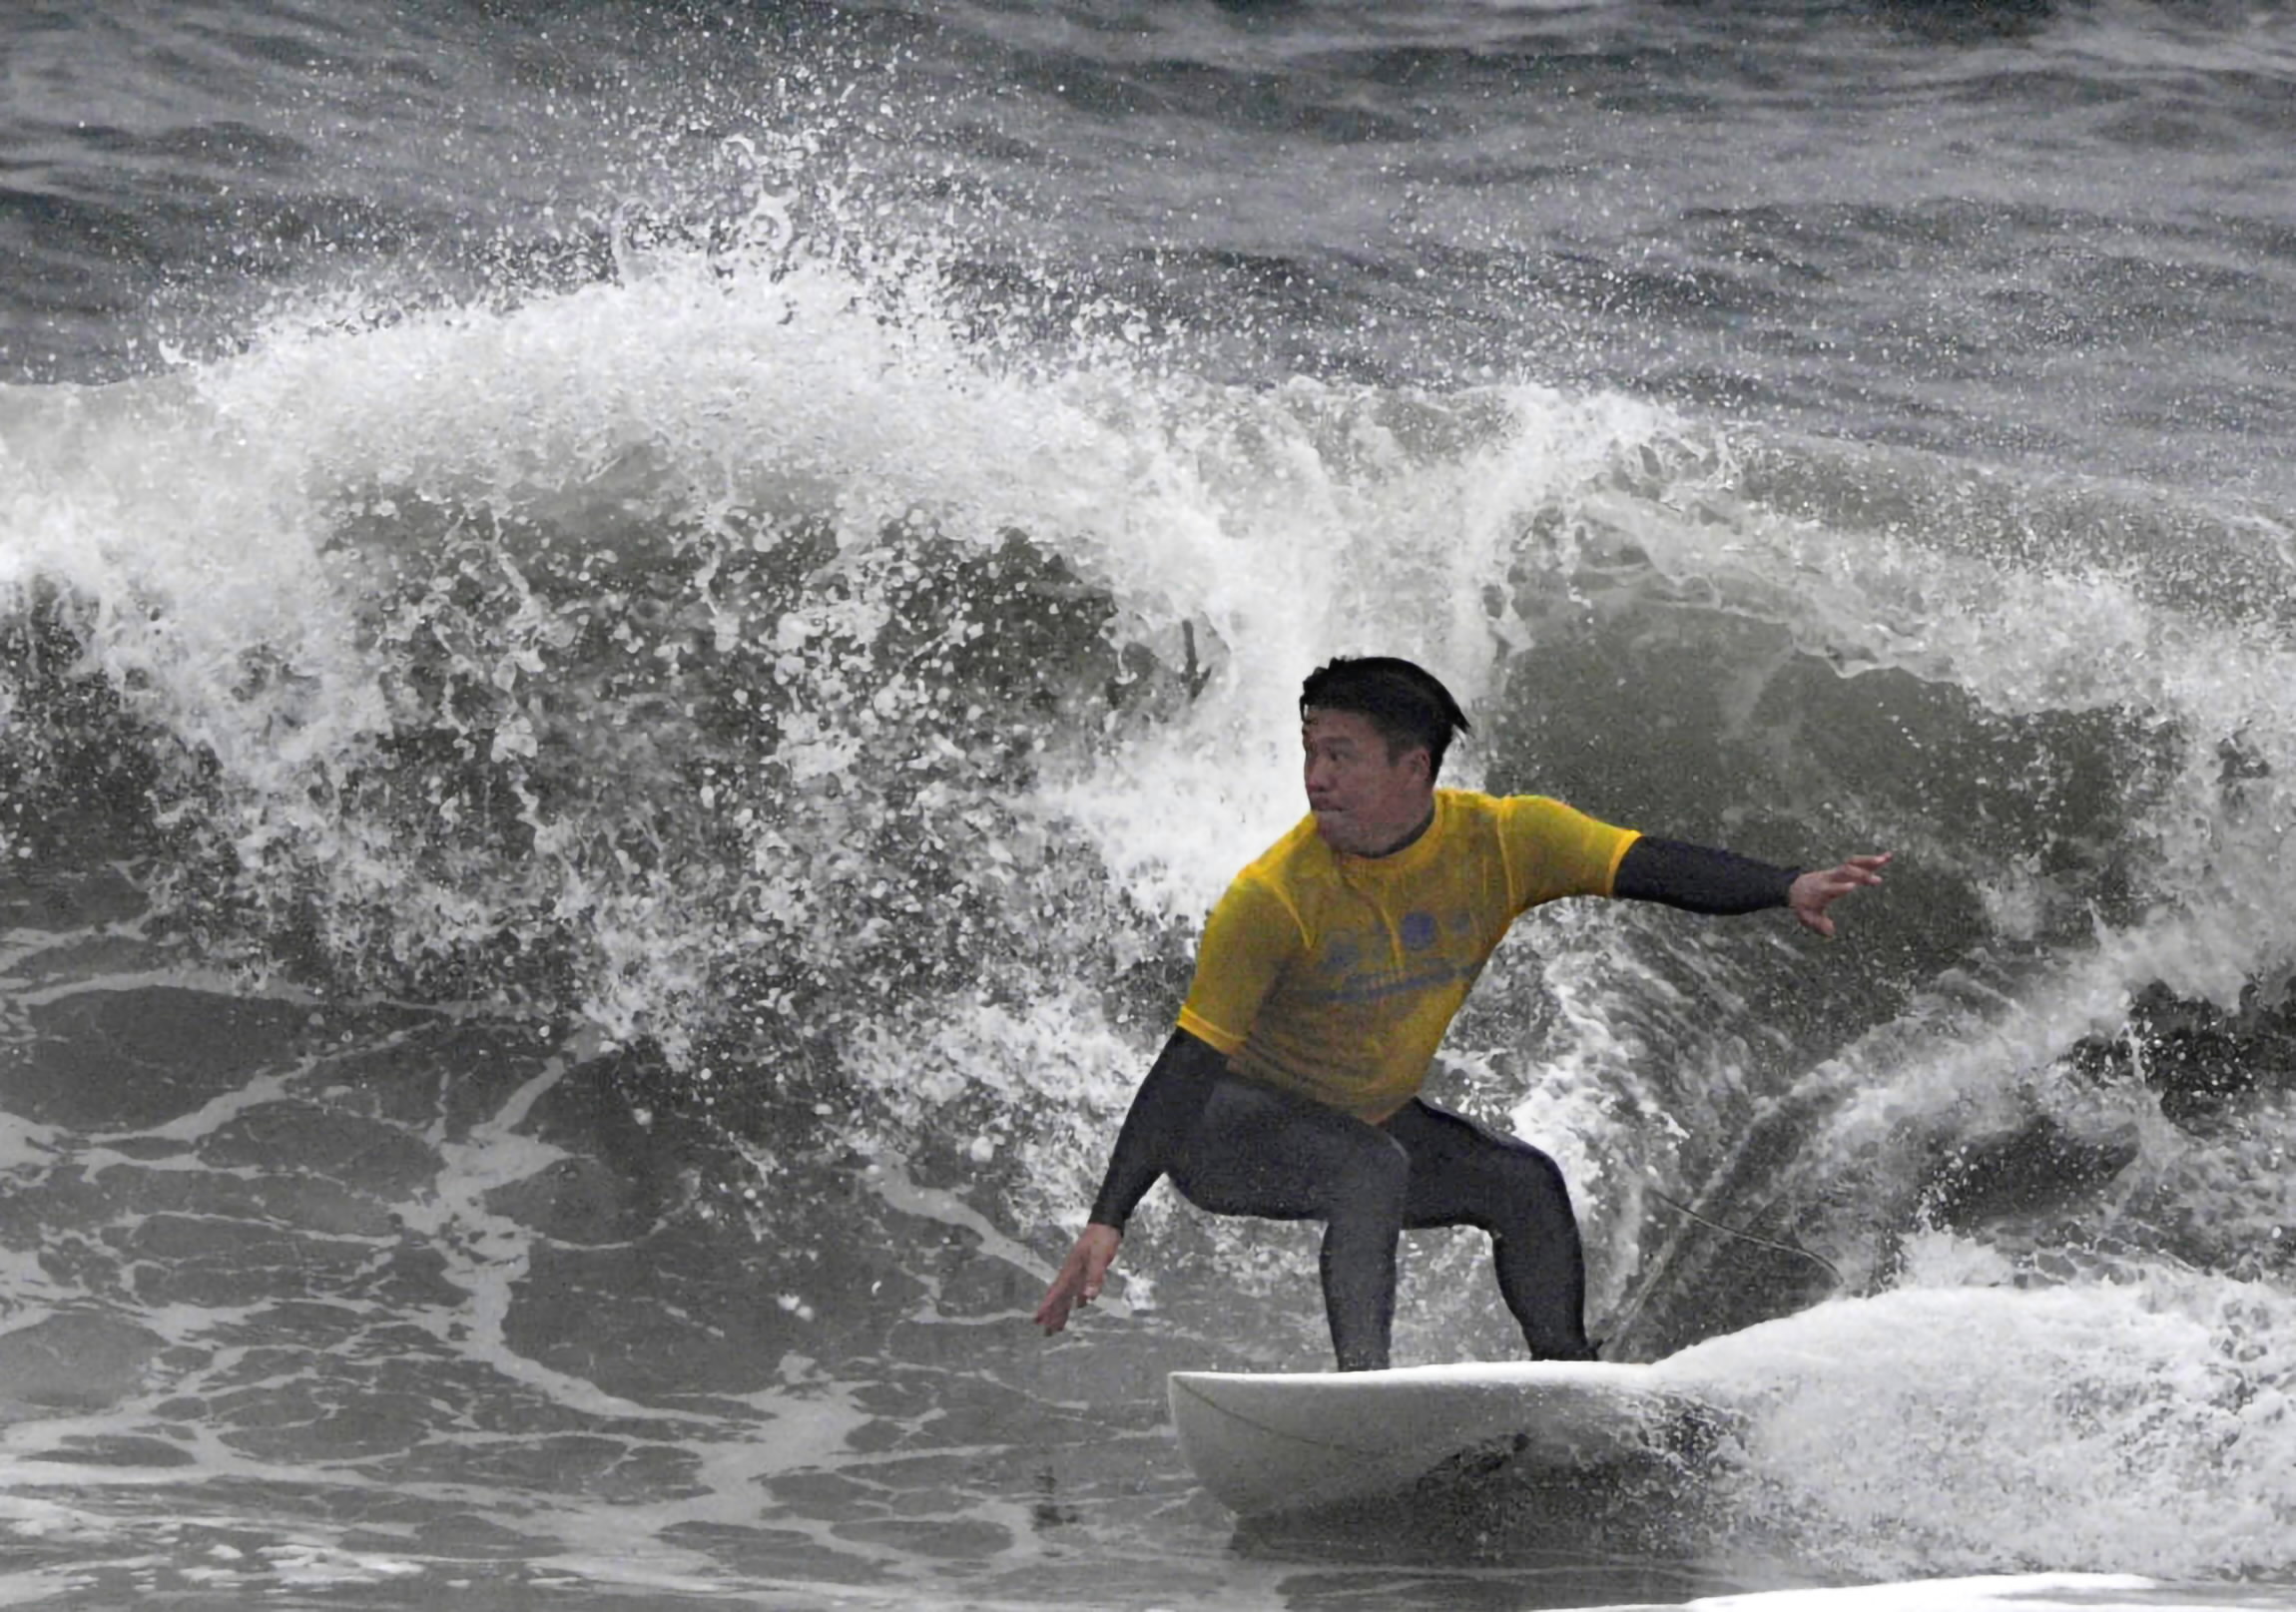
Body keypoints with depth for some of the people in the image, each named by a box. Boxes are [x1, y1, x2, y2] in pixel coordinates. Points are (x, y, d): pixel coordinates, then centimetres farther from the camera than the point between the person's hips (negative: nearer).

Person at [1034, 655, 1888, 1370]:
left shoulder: (1499, 841, -16)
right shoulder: (1273, 897, -29)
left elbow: (1650, 866, -19)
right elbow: (1190, 1062, -29)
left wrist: (1787, 889, -35)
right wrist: (1107, 1221, -34)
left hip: (1363, 1120, 6)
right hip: (1228, 1127, -6)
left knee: (1528, 1187, 0)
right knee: (1372, 1168, -32)